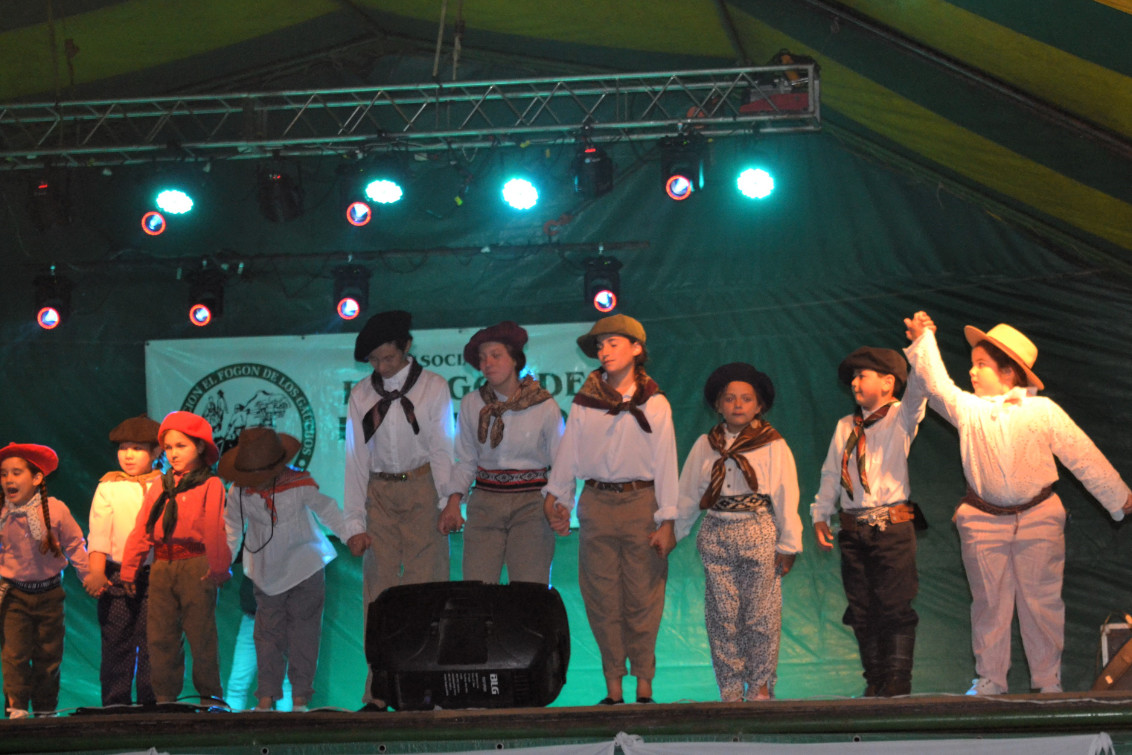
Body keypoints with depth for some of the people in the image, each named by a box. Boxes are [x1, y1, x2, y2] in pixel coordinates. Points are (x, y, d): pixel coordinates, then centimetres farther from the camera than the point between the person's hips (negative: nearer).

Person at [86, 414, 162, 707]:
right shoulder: (108, 488, 8)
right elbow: (99, 530, 0)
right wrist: (97, 570, -14)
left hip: (155, 575, 0)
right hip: (116, 575, 0)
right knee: (117, 644, 0)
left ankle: (151, 703, 5)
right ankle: (116, 705, 6)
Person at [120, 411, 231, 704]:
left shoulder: (210, 485, -1)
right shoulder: (160, 487, 16)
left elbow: (216, 529, -7)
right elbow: (141, 529, 15)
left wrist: (217, 568, -13)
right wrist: (129, 567, 11)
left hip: (195, 567, -5)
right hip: (162, 567, 6)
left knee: (200, 633, -3)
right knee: (160, 635, 5)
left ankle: (209, 695, 6)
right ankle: (164, 697, 12)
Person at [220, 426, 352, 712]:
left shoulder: (300, 485, -16)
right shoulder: (239, 491, -10)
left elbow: (327, 511, -1)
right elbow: (231, 526, 6)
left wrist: (352, 537, 1)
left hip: (306, 570, -2)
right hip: (266, 573, 2)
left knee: (303, 633, 1)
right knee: (268, 635, 4)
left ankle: (300, 696, 7)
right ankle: (267, 695, 10)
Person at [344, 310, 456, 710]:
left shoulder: (433, 387, 4)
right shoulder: (361, 394, 9)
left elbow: (442, 449, 3)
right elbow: (356, 459, 7)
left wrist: (447, 505, -8)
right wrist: (355, 522, 1)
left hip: (423, 490, -2)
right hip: (380, 494, 2)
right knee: (379, 589, -3)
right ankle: (379, 693, -3)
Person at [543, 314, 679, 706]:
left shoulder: (654, 404, 3)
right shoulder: (585, 402, 8)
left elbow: (665, 463, 1)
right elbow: (568, 453, 10)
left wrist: (667, 521, -4)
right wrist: (557, 498, 2)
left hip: (641, 502, -2)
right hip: (596, 503, 2)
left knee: (643, 599, 0)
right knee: (602, 600, 2)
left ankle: (644, 685, 7)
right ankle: (613, 688, 8)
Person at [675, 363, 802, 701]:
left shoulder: (773, 446, 2)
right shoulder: (705, 445, 10)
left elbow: (786, 497, 1)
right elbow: (687, 494, 15)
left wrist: (787, 546, -1)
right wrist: (670, 532, 12)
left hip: (759, 533, -2)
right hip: (715, 535, 3)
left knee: (761, 616, -1)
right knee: (722, 617, 2)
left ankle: (760, 685, 10)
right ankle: (731, 689, 8)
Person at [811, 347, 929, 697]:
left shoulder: (901, 417, 1)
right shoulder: (845, 426, 15)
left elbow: (917, 387, -17)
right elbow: (830, 473, 17)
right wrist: (820, 514, 10)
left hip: (892, 526, -5)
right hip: (853, 529, 5)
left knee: (894, 606, -7)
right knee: (861, 610, 7)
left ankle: (897, 681, -2)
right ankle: (874, 680, 14)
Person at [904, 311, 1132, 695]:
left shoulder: (1042, 411, -2)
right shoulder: (967, 409, 4)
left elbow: (1082, 456, 2)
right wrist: (922, 341, -11)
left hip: (1038, 518, -2)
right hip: (983, 520, 2)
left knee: (1041, 601, 2)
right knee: (988, 603, 4)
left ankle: (1048, 682, 10)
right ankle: (990, 681, 12)